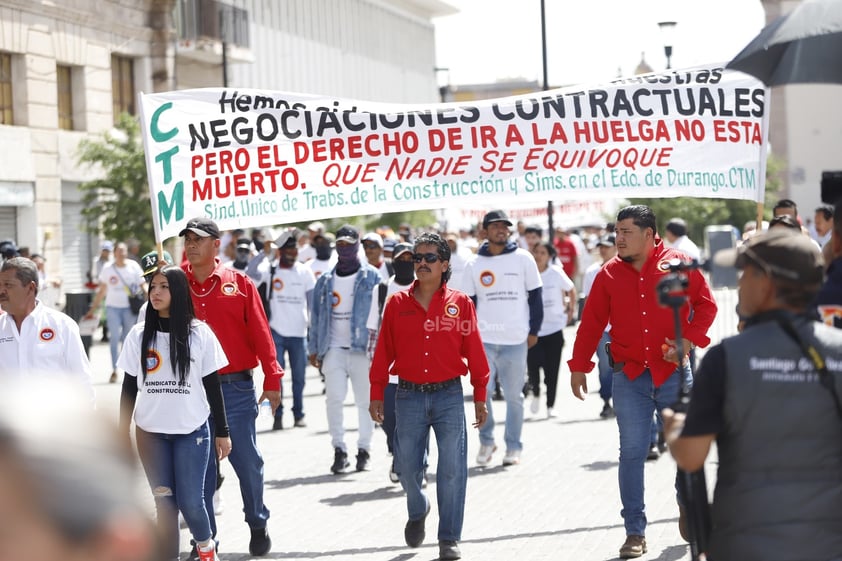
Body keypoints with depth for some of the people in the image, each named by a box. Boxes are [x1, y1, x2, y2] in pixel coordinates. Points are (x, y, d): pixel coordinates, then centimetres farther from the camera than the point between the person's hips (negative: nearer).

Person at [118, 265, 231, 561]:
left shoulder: (199, 333, -3)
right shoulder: (139, 335, 1)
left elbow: (212, 385, 2)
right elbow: (129, 388, 6)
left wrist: (222, 431, 3)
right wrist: (123, 433, 5)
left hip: (192, 431, -2)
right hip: (151, 432, 2)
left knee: (190, 501, -3)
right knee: (165, 503, 2)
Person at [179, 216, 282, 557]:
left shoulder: (238, 282, 0)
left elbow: (260, 333, -2)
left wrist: (272, 379, -6)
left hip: (237, 388, -1)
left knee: (247, 460, 6)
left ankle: (258, 525, 26)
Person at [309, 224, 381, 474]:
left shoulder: (371, 277, 2)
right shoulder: (325, 280, 12)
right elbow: (316, 315, 14)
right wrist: (314, 348, 8)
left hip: (362, 348, -2)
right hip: (334, 348, 2)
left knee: (365, 400, 4)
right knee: (334, 398, -8)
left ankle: (364, 449, 15)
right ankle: (339, 450, -1)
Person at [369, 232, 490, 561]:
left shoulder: (460, 303, 1)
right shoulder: (397, 303, 3)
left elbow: (474, 352, 2)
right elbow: (383, 351, 6)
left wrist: (480, 397, 2)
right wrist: (377, 394, 5)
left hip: (449, 397, -1)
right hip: (409, 397, 1)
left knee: (451, 470, -4)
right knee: (407, 468, 7)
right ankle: (417, 512, 38)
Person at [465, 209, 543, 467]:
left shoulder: (523, 259, 2)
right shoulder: (475, 265, 6)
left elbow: (535, 296, 5)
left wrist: (534, 330, 1)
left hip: (516, 340, -1)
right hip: (484, 339, 1)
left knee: (514, 396, 5)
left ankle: (513, 447, 14)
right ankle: (486, 441, 16)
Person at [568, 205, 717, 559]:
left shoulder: (677, 264, -2)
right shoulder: (609, 274, 3)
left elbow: (706, 305, 2)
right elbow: (591, 323, 7)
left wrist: (688, 340, -11)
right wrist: (578, 367, 5)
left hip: (674, 373, -1)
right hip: (630, 378, 1)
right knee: (632, 453, -1)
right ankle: (635, 532, 4)